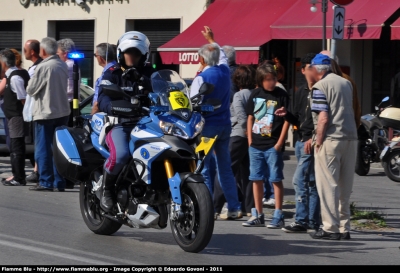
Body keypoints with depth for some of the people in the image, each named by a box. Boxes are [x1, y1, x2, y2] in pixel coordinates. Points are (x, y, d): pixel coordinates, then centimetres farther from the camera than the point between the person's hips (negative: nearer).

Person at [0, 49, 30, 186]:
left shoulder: (15, 77, -18)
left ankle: (19, 178, -3)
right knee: (15, 147, 16)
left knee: (16, 148, -6)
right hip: (13, 117, 10)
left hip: (16, 117, -10)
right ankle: (17, 176, 25)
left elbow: (23, 98, -20)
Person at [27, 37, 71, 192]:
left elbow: (30, 90, -9)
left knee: (43, 149, 0)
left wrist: (31, 83, 10)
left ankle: (46, 182, -2)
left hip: (45, 113, -6)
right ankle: (59, 183, 9)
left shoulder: (43, 67, -16)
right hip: (63, 111, 6)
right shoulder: (63, 66, 5)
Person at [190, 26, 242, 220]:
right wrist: (211, 40, 42)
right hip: (225, 125, 7)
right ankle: (234, 208, 12)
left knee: (204, 170, -2)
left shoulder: (201, 78, -15)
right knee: (225, 168, 12)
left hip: (207, 126, -7)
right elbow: (222, 55, 27)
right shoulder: (225, 71, 4)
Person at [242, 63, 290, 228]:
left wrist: (279, 143, -10)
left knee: (276, 180, -2)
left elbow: (286, 120, -5)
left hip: (273, 146, -5)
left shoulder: (282, 95, -4)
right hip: (256, 145, 5)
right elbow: (250, 118, 15)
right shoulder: (255, 95, 8)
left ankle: (278, 216, 1)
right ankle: (258, 216, 17)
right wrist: (250, 140, 7)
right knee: (256, 179, 9)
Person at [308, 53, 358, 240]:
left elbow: (323, 118, -14)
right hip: (351, 137, 6)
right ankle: (344, 228, 13)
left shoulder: (320, 86, -7)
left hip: (330, 140, -6)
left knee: (328, 185, -1)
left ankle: (331, 228, -2)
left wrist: (318, 141, -8)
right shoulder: (346, 83, 13)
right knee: (345, 187, 11)